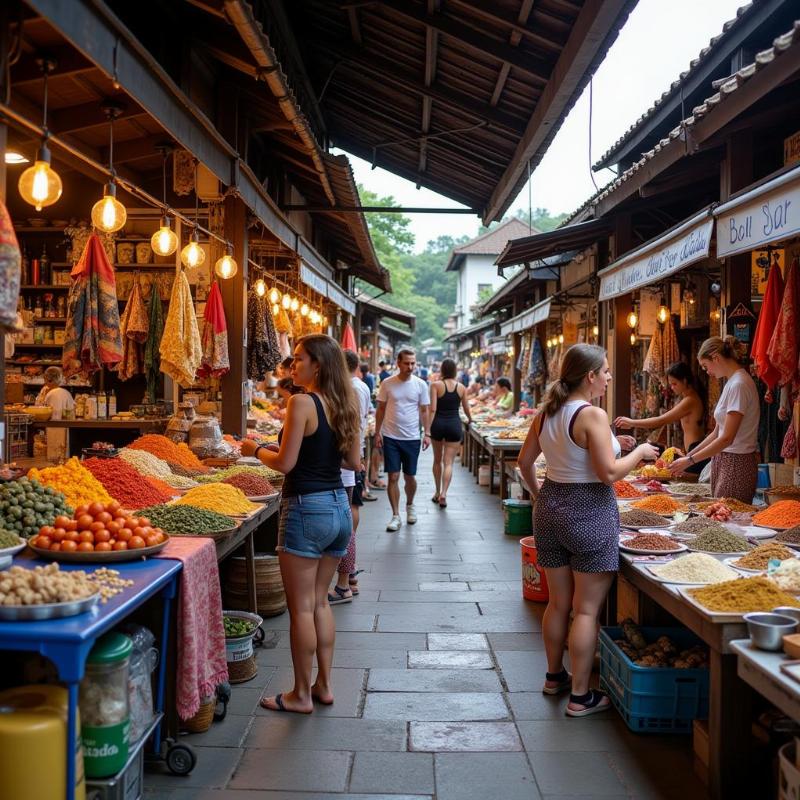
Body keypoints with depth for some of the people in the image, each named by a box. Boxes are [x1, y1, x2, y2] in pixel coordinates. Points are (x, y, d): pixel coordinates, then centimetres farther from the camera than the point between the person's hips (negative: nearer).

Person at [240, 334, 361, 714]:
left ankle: (301, 694, 15)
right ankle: (323, 685, 27)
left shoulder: (302, 403, -15)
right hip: (339, 507, 8)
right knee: (319, 601, 18)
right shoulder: (346, 405, 7)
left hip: (307, 509, -8)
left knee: (301, 607, 4)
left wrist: (256, 449, 3)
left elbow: (285, 463, -15)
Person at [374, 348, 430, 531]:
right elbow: (381, 410, 4)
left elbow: (424, 411, 5)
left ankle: (410, 505, 36)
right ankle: (395, 516, 7)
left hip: (412, 438, 1)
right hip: (391, 437, -1)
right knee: (393, 477, -1)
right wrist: (377, 433, 0)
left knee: (410, 477, 10)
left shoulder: (420, 385, -1)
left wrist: (427, 433, -3)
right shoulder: (387, 384, -2)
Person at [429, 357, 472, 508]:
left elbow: (432, 409, -11)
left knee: (437, 460, 18)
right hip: (455, 424, 0)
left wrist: (427, 429, -8)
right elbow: (466, 409, 14)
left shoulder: (436, 385, -4)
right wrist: (470, 419, 36)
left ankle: (437, 492, 27)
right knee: (448, 462, 0)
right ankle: (443, 493, -15)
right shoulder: (461, 387, 4)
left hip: (438, 423, 0)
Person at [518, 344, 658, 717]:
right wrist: (640, 452, -4)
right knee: (586, 610, 3)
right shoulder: (593, 415, -18)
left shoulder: (546, 413, 5)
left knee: (558, 603, 19)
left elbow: (524, 461, 13)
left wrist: (537, 492, 28)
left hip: (550, 509, 7)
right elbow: (609, 473, -20)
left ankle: (554, 676, 34)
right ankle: (580, 696, 11)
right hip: (589, 514, -7)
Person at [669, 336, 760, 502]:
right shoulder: (731, 382, 14)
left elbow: (727, 438, -19)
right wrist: (688, 456, 11)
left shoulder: (739, 385, -15)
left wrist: (690, 461, -14)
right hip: (724, 461, 8)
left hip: (736, 464, -8)